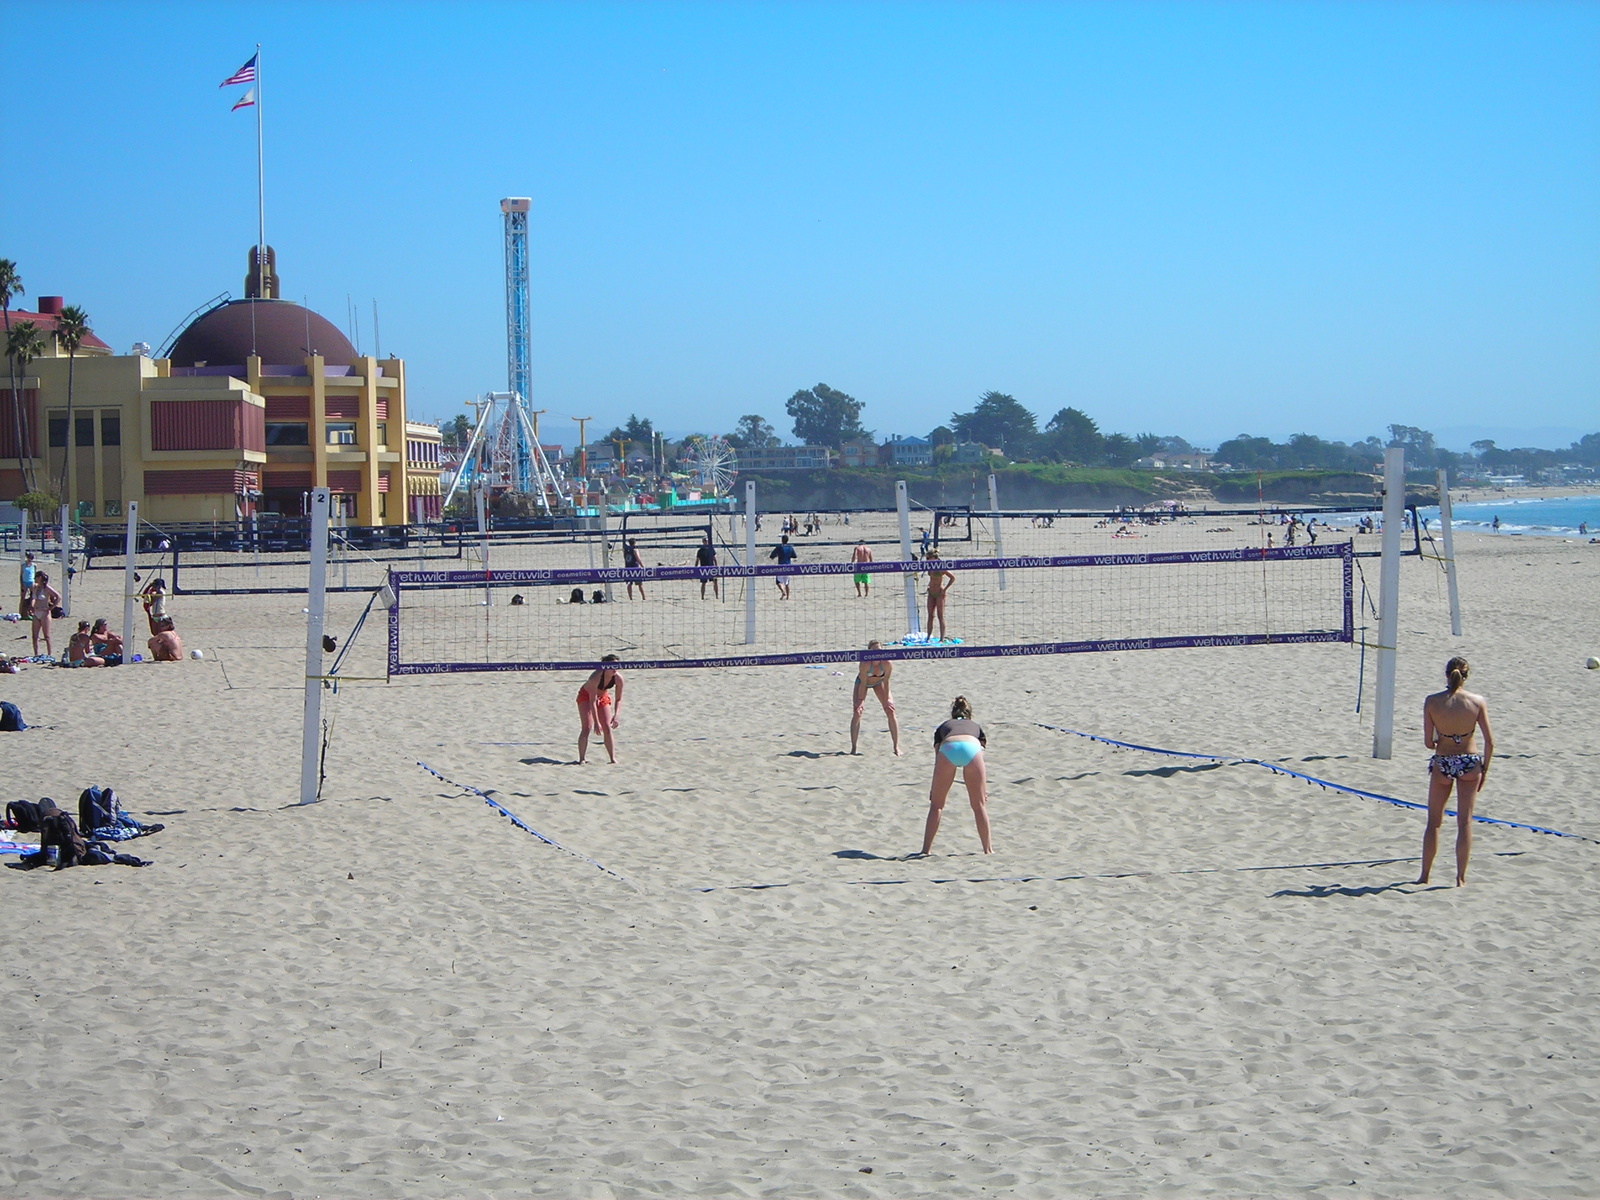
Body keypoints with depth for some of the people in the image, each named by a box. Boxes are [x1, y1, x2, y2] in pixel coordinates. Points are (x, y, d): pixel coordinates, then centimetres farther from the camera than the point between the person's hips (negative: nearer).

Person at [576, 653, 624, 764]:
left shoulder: (618, 678, -23)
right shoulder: (596, 676, -37)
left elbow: (618, 700, -10)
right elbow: (592, 701, -35)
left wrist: (616, 716, -24)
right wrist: (596, 722, -37)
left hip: (603, 697, 4)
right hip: (586, 696, -4)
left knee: (607, 728, -4)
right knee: (587, 727, -16)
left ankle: (613, 758, 3)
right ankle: (581, 759, -13)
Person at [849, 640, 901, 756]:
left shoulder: (887, 664, -33)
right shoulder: (865, 663, -39)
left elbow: (886, 682, -21)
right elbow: (863, 683, -28)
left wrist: (886, 700, -13)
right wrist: (860, 700, -19)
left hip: (879, 682, 2)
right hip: (863, 682, -2)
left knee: (890, 711, -5)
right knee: (856, 713, -11)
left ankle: (896, 747, 4)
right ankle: (853, 748, -3)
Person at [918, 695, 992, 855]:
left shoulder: (943, 727, 39)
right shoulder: (976, 726, 40)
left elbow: (938, 761, 32)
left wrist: (933, 791, 35)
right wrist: (984, 788, 37)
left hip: (947, 748, 0)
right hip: (971, 747, 0)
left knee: (936, 804, 13)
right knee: (979, 804, 15)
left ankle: (926, 849, 10)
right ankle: (988, 849, 18)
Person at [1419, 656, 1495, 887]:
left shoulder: (1432, 702, -10)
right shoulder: (1478, 702, -8)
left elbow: (1428, 742, -8)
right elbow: (1490, 742, -6)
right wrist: (1484, 770, 6)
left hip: (1441, 764, 0)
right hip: (1469, 763, 0)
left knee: (1434, 822, 14)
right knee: (1465, 822, 8)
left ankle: (1424, 875, 18)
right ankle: (1460, 877, 7)